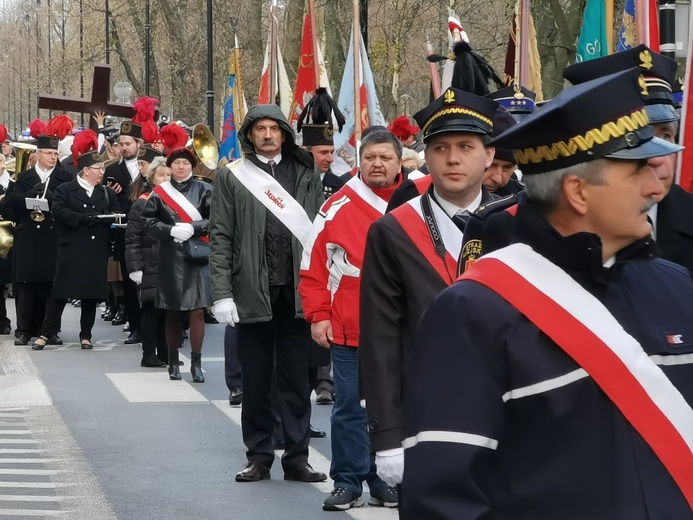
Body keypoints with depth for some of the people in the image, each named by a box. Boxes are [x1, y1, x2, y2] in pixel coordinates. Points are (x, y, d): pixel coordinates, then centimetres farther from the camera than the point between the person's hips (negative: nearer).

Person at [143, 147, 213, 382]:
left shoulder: (204, 190, 3)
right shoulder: (159, 192, 5)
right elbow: (148, 221, 0)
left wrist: (192, 228, -15)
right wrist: (172, 230, -13)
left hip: (197, 257, -1)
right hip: (171, 258, 1)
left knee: (197, 311, -5)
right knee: (173, 312, 8)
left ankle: (196, 364, 0)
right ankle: (173, 362, 19)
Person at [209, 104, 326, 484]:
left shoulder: (306, 175, 8)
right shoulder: (232, 177, 4)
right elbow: (220, 238, 0)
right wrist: (222, 293, -8)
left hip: (298, 292, 1)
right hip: (252, 294, -1)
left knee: (296, 380, 5)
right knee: (255, 380, 7)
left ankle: (297, 457, 11)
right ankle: (259, 457, 15)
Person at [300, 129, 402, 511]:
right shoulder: (338, 207, -1)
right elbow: (314, 267, 1)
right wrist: (318, 316, -4)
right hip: (348, 330, -1)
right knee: (349, 408, 5)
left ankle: (385, 480, 20)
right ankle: (348, 483, 12)